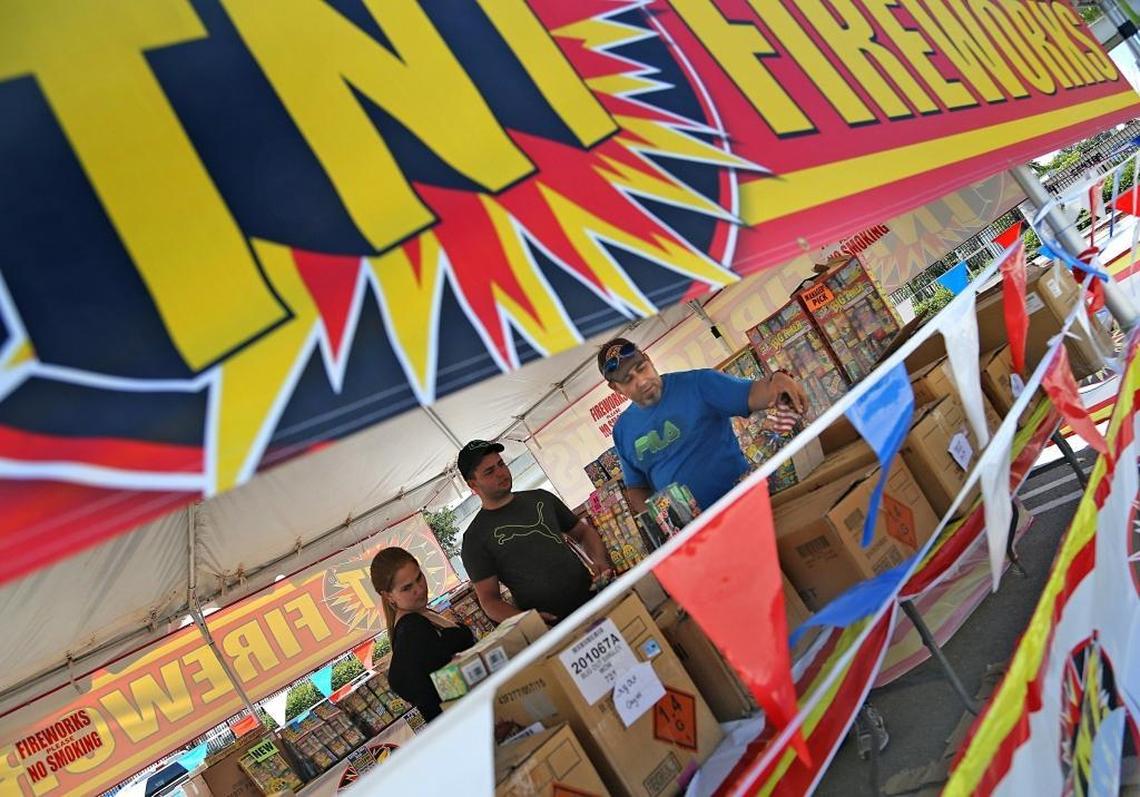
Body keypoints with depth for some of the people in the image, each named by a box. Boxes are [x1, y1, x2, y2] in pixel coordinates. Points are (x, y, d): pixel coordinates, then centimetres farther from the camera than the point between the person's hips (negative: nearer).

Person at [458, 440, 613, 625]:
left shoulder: (541, 498, 15)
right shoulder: (475, 538, 1)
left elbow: (583, 531, 23)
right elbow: (489, 599, 0)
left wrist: (600, 560, 1)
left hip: (593, 600, 4)